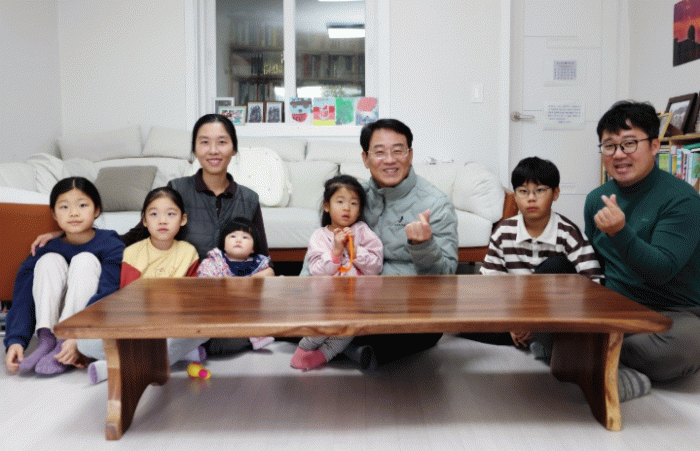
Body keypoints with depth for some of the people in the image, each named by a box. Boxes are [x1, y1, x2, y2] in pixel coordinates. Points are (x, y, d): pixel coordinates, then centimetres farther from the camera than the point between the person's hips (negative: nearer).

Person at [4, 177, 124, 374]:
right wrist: (15, 340, -28)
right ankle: (46, 340, -25)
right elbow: (23, 297, -10)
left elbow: (108, 297, -24)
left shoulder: (111, 246, -12)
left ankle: (63, 340, -29)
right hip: (54, 316, 3)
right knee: (50, 260, -16)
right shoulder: (46, 249, -2)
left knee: (85, 260, -22)